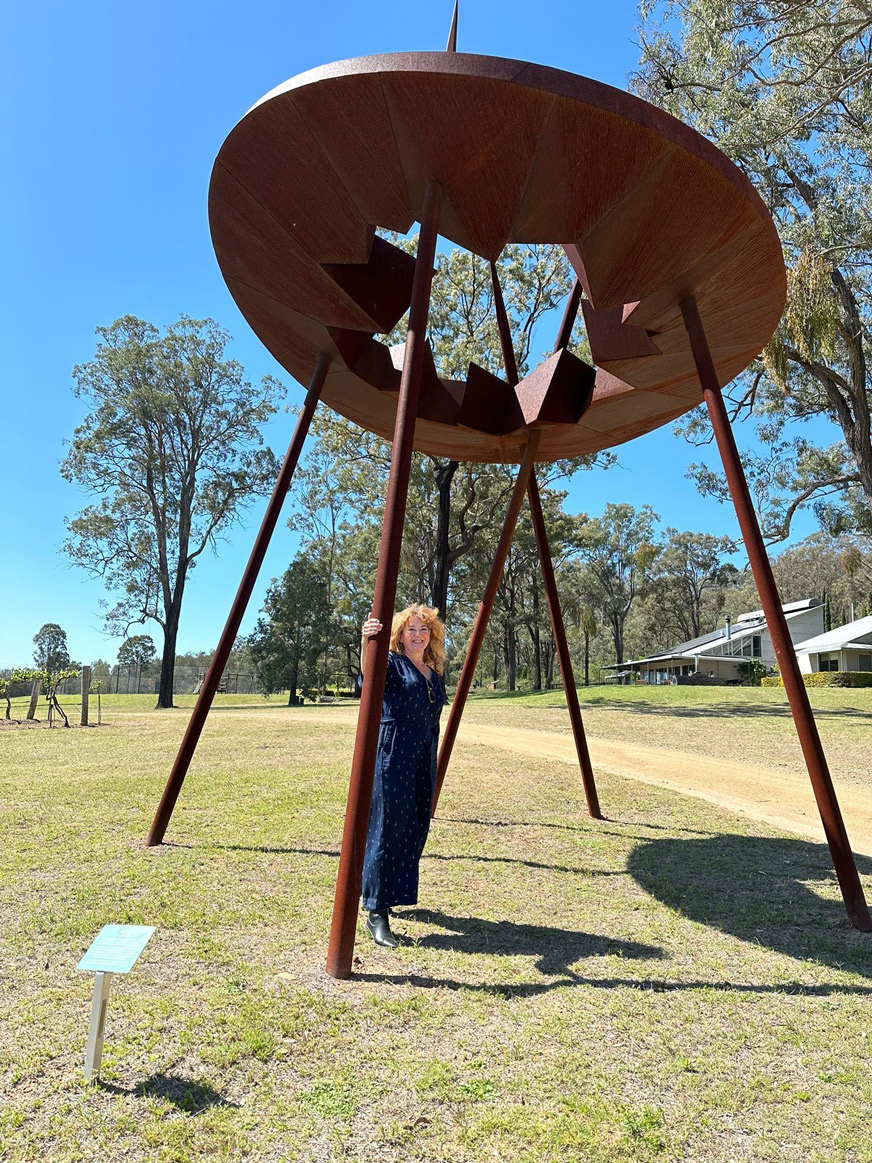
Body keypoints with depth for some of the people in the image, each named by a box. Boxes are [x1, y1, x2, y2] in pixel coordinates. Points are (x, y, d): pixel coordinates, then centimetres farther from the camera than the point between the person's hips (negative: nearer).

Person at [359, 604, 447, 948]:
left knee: (415, 829, 13)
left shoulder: (433, 674, 17)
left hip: (423, 761, 7)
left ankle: (394, 893, 32)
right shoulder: (392, 663, -3)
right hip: (392, 757, -7)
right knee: (387, 829, -8)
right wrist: (366, 641, -47)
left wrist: (432, 767, 24)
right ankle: (375, 913, -1)